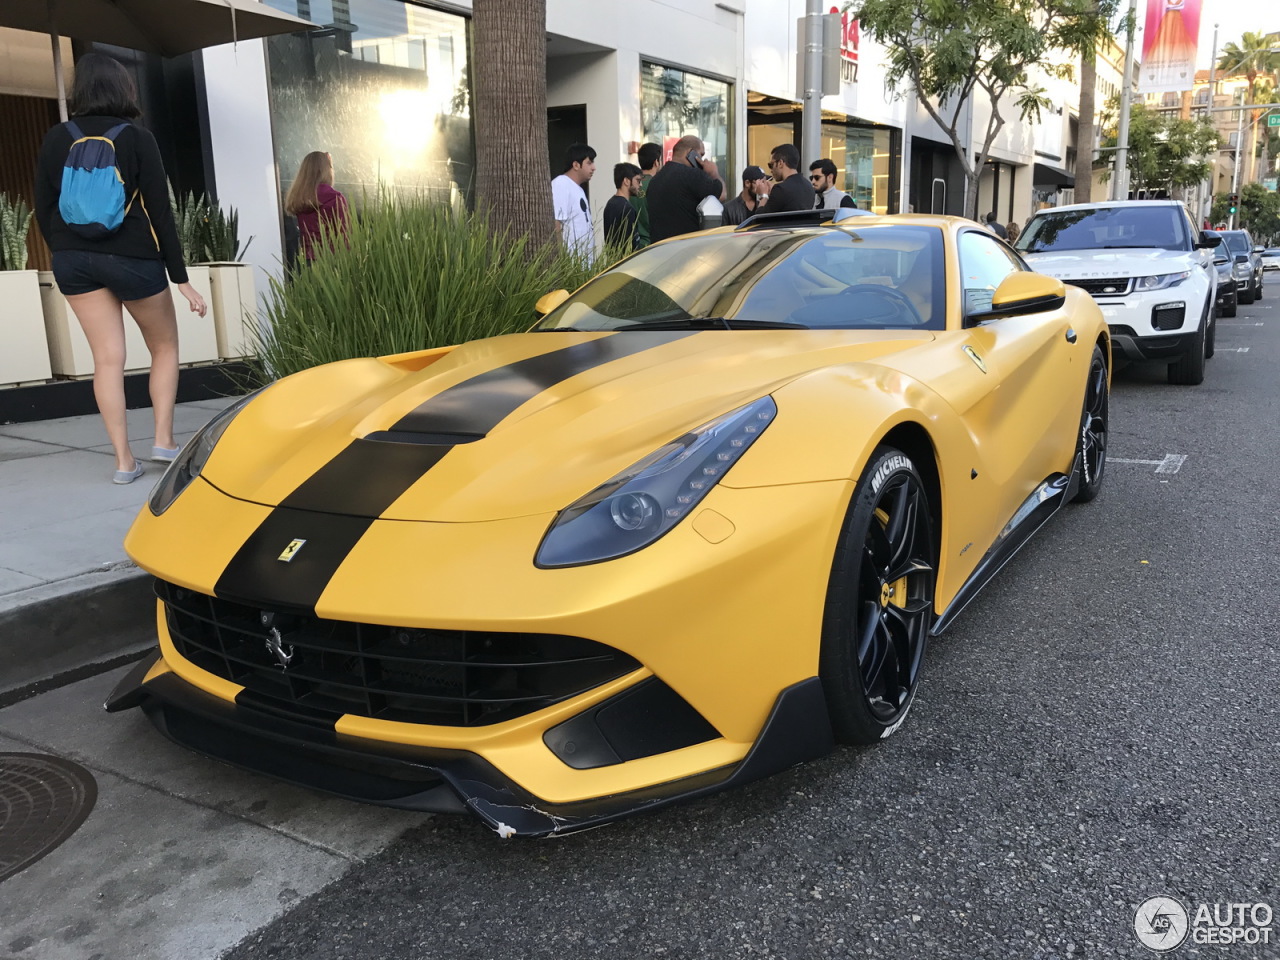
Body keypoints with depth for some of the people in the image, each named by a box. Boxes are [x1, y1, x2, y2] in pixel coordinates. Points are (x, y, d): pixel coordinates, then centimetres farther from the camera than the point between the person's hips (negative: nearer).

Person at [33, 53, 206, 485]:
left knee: (108, 358, 5)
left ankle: (123, 459, 4)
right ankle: (163, 440, 10)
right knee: (165, 347, 16)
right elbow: (160, 213, -9)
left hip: (74, 260, 3)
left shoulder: (56, 140, 3)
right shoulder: (137, 138, -7)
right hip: (133, 259, -3)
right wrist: (181, 278, -5)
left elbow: (43, 211, 5)